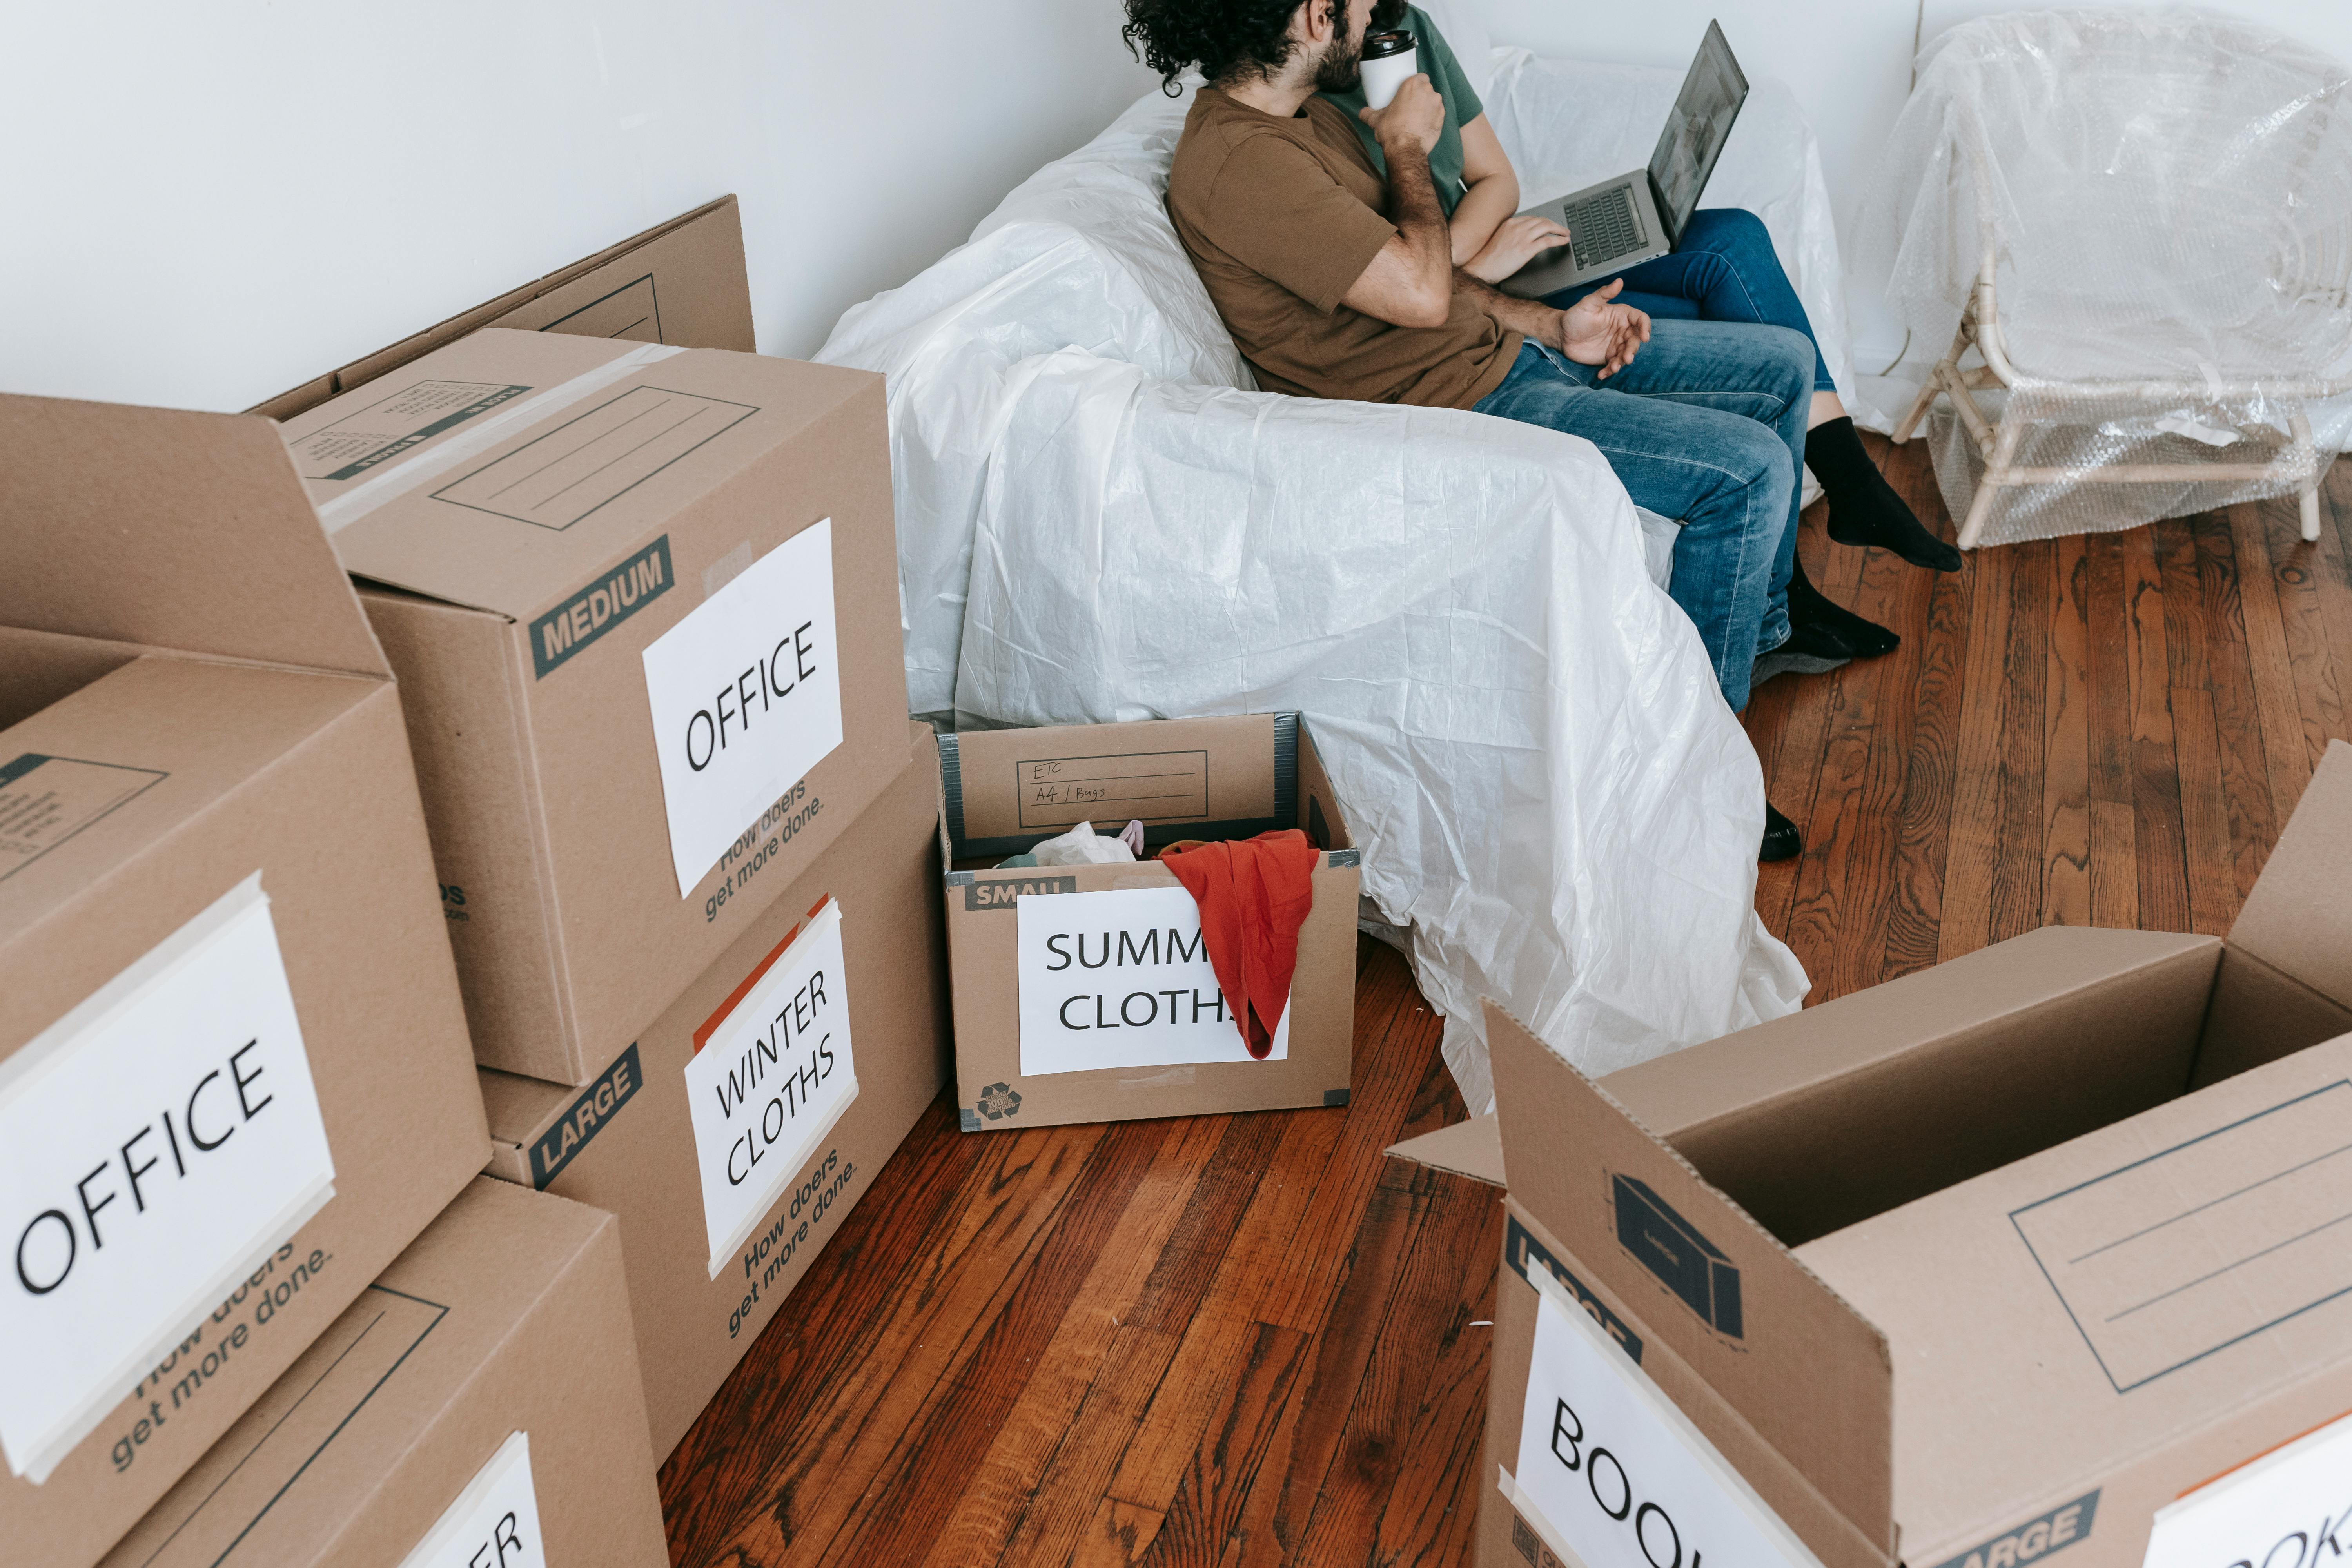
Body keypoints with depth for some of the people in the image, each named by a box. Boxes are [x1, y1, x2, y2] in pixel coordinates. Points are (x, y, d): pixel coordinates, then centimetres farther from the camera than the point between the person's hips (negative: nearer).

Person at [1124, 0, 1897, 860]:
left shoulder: (1305, 113, 10)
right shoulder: (1238, 161, -23)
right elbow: (1422, 293, -25)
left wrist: (1555, 327, 4)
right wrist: (1406, 148, -8)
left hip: (1502, 347, 11)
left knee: (1784, 364, 13)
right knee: (1750, 468, -20)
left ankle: (1767, 620, 31)